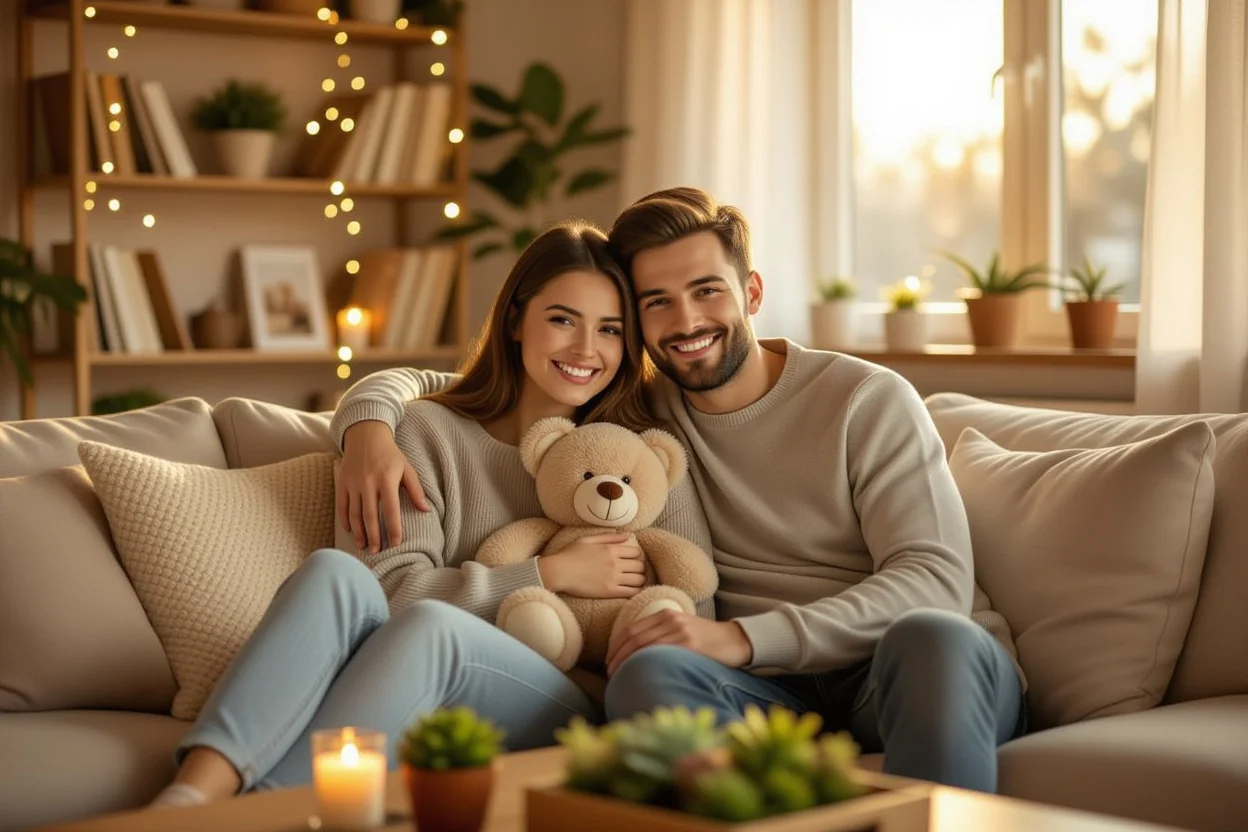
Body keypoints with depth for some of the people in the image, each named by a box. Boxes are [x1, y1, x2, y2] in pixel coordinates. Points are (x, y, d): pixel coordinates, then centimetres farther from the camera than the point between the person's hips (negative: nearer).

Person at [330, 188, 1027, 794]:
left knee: (932, 638, -37)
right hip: (776, 690, 2)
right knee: (651, 670, -31)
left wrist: (746, 637, -22)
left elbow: (936, 580, -10)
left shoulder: (870, 401, 1)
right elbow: (430, 387, 17)